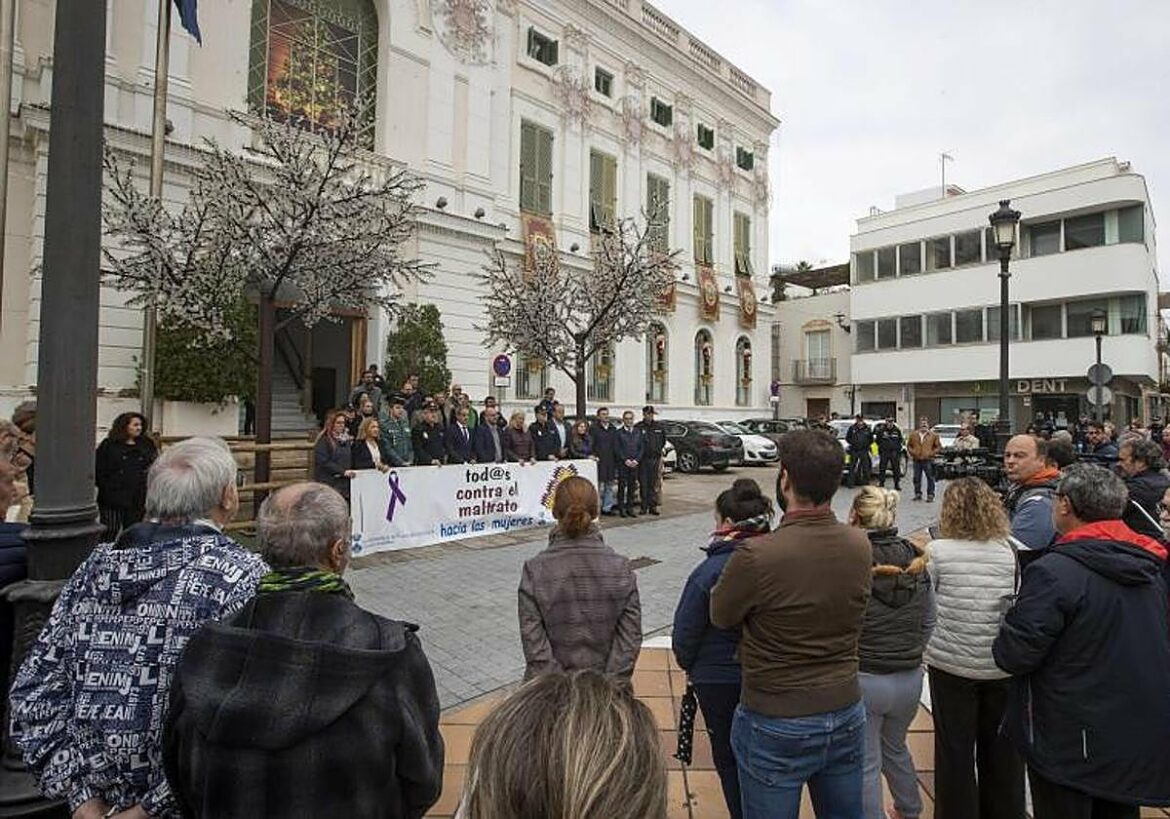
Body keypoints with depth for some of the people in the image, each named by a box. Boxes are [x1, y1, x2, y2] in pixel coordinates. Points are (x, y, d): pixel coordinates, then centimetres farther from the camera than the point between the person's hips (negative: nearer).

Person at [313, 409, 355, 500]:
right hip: (329, 485, -6)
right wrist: (343, 471, -17)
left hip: (344, 485, 6)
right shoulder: (323, 440, -6)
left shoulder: (346, 439, 14)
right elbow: (324, 462, -15)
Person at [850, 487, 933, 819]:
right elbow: (929, 620, 6)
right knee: (895, 748, 30)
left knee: (866, 764, 13)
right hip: (910, 679, 6)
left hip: (862, 681, -6)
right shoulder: (915, 558, -4)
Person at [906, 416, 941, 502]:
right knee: (917, 478, 7)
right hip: (917, 460, 3)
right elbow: (909, 445, 18)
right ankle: (918, 494, 18)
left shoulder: (933, 435, 2)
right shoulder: (913, 434, 9)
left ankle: (930, 495, 4)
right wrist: (912, 452, 3)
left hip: (928, 460, -3)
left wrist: (932, 453, -6)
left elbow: (939, 446, 5)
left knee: (930, 478, -2)